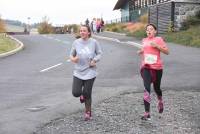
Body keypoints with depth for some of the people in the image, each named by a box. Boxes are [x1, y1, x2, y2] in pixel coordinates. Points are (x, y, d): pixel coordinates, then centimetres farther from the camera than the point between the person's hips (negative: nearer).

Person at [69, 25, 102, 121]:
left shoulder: (94, 42, -5)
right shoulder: (76, 42, 0)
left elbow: (99, 53, 5)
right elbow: (71, 54, 9)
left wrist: (95, 60, -13)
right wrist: (72, 59, -14)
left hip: (90, 72, -2)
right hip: (78, 72, 2)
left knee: (87, 94, 3)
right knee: (76, 93, -7)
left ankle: (88, 112, 27)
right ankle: (82, 95, 33)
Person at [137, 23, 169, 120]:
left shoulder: (158, 39, -2)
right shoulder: (144, 40, 12)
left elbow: (167, 52, -6)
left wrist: (156, 45, -17)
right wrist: (141, 52, 9)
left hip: (157, 67, -2)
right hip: (146, 67, 2)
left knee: (156, 88, 14)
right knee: (147, 89, -13)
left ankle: (160, 101, 50)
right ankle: (147, 113, -14)